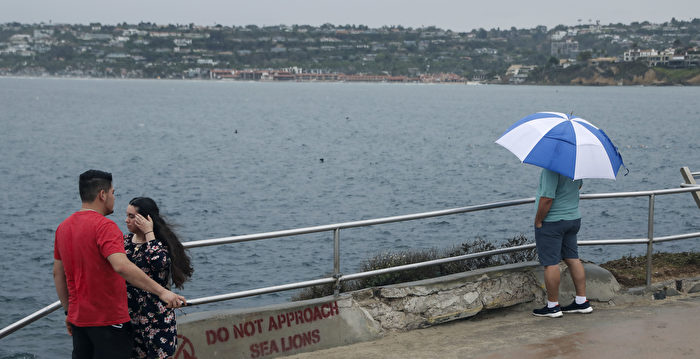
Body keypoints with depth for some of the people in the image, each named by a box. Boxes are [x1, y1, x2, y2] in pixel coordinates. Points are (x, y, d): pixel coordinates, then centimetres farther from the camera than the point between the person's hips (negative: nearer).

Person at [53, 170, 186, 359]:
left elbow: (58, 274, 15)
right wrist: (161, 291, -33)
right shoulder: (104, 226, -18)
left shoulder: (63, 227, 8)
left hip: (78, 319, 8)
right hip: (109, 319, -8)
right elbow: (122, 266, -32)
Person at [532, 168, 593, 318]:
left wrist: (538, 220, -16)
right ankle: (582, 302, 18)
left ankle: (553, 306, 7)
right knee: (573, 258, 14)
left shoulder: (552, 167, -25)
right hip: (573, 217, 9)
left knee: (550, 263, 0)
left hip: (551, 221, -8)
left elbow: (547, 197, -26)